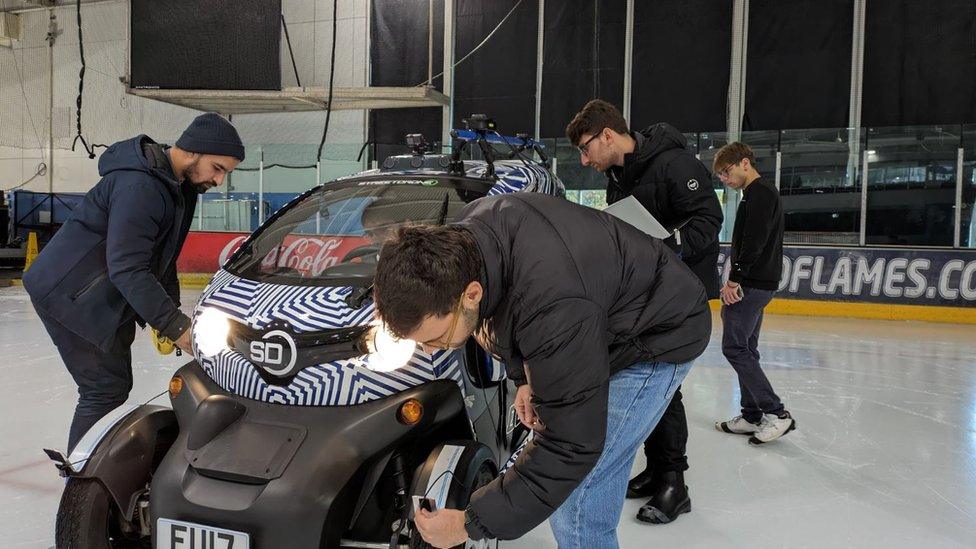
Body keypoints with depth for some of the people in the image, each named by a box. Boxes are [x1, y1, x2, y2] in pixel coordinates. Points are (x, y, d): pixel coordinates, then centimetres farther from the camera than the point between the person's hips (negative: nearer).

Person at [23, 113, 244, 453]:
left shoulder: (178, 185, 6)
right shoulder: (140, 186, -26)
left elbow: (161, 257, 14)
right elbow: (126, 269, -30)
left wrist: (169, 315, 6)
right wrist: (174, 325, -30)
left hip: (105, 296, 10)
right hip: (69, 294, -10)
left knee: (115, 384, 13)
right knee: (106, 389, -8)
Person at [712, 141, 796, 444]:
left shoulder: (759, 192, -12)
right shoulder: (761, 192, 20)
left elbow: (754, 241, -22)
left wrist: (735, 279, -18)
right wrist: (736, 280, 13)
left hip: (753, 283, -10)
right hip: (757, 282, 10)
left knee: (734, 347, -8)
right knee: (745, 348, 12)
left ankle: (776, 413, -6)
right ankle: (752, 415, 18)